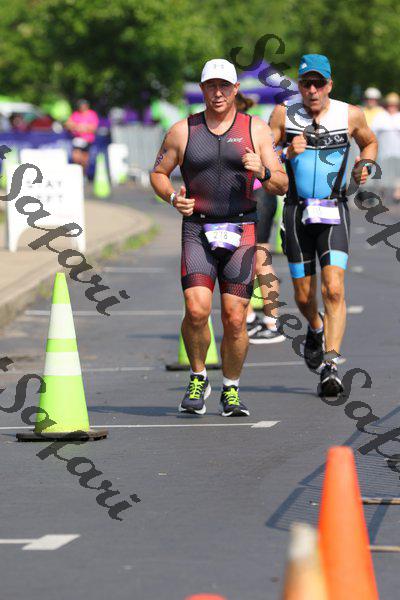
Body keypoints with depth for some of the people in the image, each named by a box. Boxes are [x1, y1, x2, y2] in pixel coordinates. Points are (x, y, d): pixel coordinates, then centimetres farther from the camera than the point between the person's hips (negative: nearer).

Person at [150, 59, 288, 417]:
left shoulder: (256, 129, 5)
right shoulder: (183, 131, 5)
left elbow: (282, 186, 3)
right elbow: (159, 173, 15)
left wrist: (263, 172, -18)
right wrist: (173, 197, -5)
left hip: (241, 232, 0)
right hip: (198, 230, 0)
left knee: (235, 318, -5)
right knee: (197, 310, -17)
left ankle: (231, 390, 14)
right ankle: (198, 379, 6)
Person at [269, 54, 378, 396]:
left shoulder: (350, 115, 0)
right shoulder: (284, 115, -2)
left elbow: (370, 142, 20)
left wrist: (365, 166, 1)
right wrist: (287, 153, -19)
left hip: (334, 213, -1)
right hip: (297, 212, 1)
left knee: (334, 289, -18)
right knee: (304, 297, 8)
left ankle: (330, 366, -22)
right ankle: (316, 330, 43)